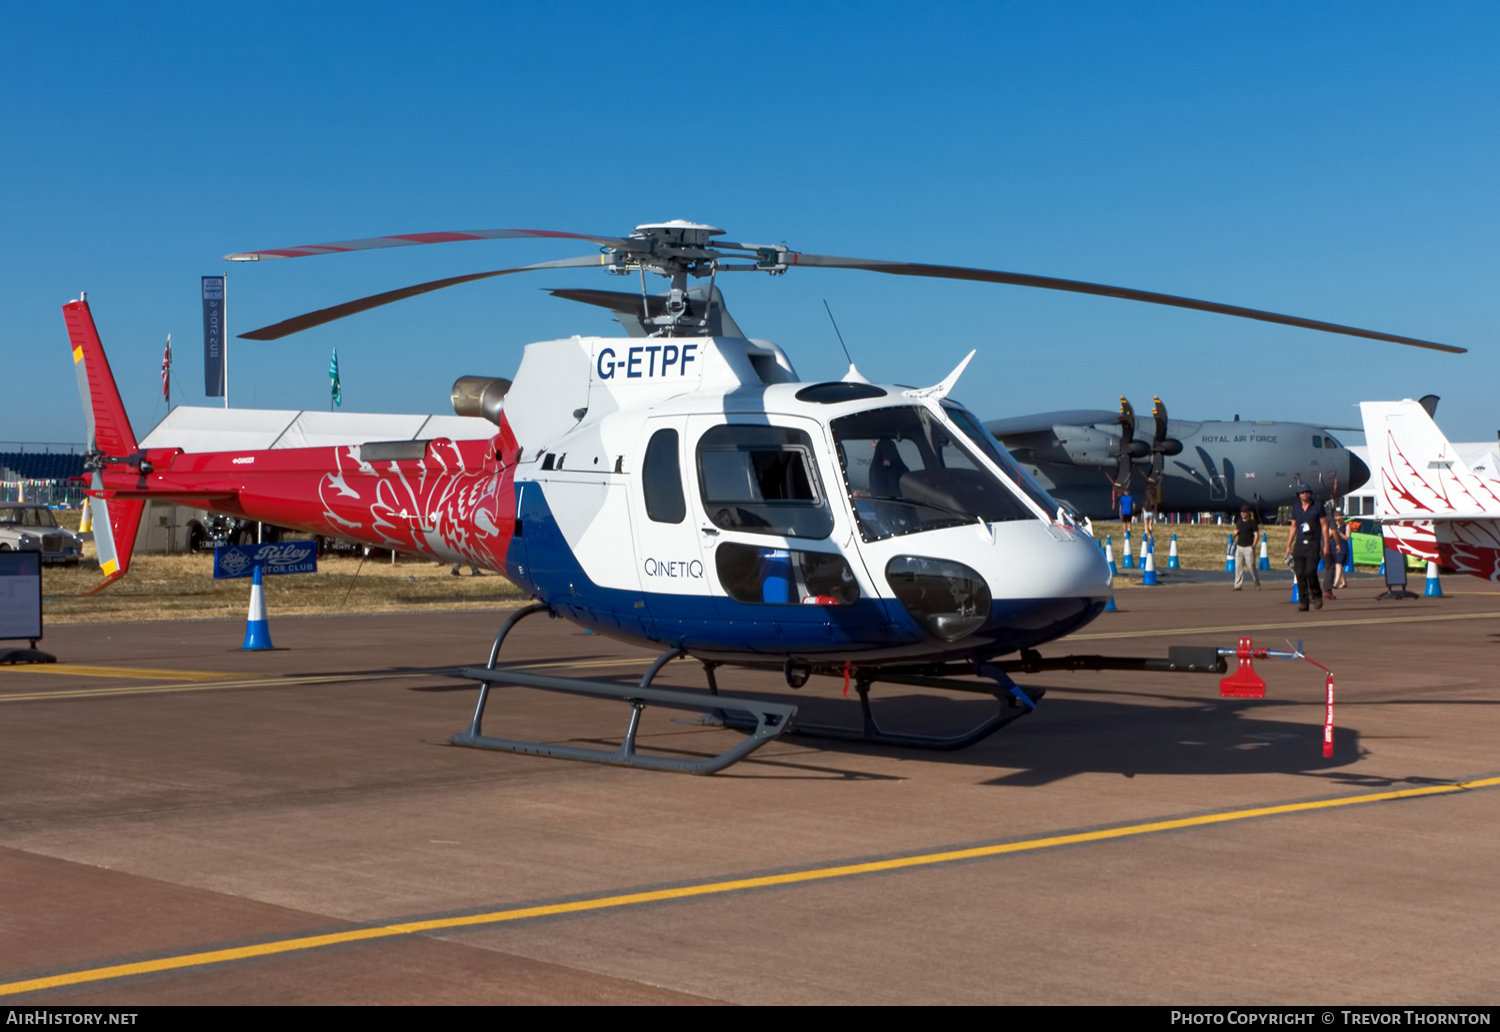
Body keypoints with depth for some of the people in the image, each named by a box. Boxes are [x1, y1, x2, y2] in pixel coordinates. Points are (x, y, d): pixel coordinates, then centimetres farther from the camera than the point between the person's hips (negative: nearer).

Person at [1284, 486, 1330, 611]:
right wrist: (1288, 546, 15)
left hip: (1313, 544, -4)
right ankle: (1303, 602, 4)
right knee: (1300, 574, -1)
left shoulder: (1318, 506, 2)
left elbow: (1324, 525, 2)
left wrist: (1326, 544, -3)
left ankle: (1316, 594, 8)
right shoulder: (1295, 508, 13)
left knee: (1310, 571, -16)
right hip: (1299, 544, 4)